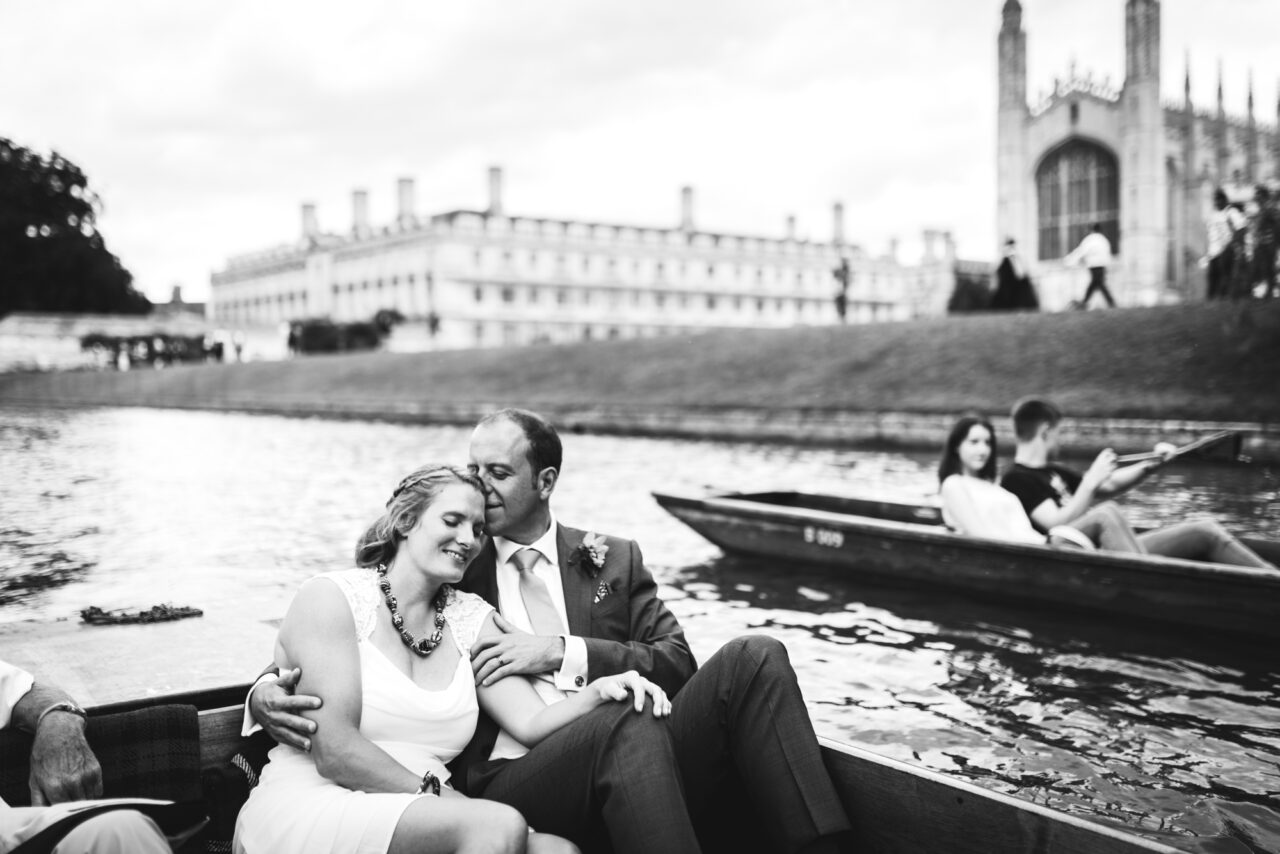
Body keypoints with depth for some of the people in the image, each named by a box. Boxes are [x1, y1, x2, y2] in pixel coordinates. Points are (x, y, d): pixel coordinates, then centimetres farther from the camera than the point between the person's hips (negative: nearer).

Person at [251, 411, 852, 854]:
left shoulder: (611, 561, 20)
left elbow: (677, 665, 9)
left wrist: (565, 652, -5)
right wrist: (268, 695, -8)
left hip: (639, 768, 3)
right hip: (511, 779, -2)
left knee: (754, 658, -21)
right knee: (625, 725, -37)